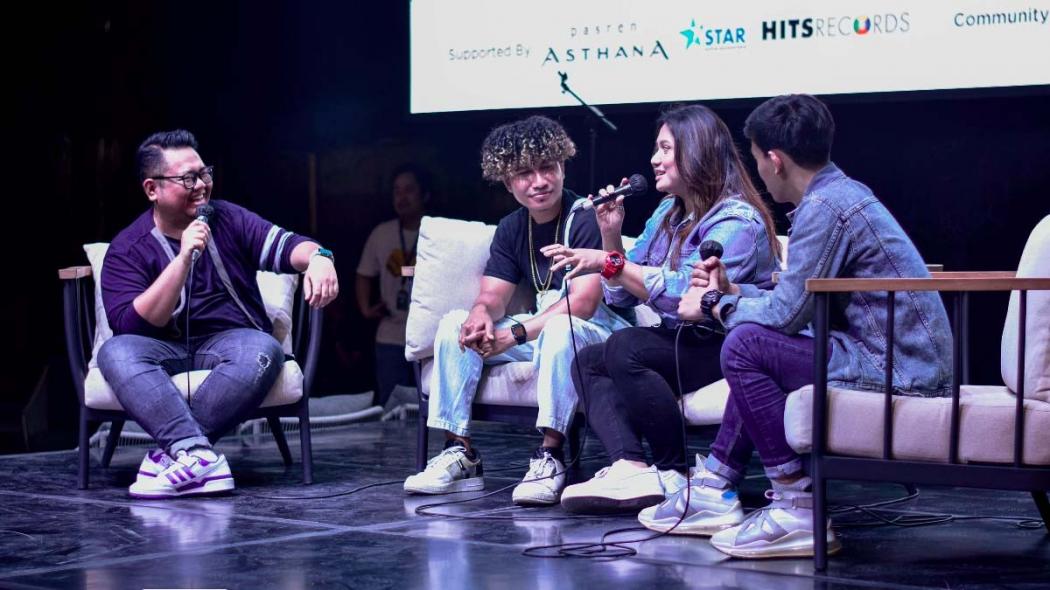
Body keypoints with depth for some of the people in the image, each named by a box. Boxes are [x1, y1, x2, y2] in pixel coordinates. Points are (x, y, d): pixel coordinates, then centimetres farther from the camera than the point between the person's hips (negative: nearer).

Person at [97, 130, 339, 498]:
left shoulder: (228, 219, 7)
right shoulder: (127, 250, -1)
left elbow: (284, 246, -9)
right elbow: (130, 327, -15)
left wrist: (317, 257, -34)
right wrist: (183, 258, -22)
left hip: (229, 341, 1)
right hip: (167, 353, -1)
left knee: (263, 350, -33)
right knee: (115, 352, -32)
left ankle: (174, 450, -32)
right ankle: (199, 456, -46)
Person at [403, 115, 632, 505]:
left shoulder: (585, 219, -15)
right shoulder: (512, 229, 9)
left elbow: (583, 303, -23)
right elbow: (492, 297, 4)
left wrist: (513, 335, -26)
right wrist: (481, 316, -23)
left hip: (597, 332, -7)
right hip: (540, 332, 8)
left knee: (558, 328, -40)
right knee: (454, 324, -6)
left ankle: (550, 457, -36)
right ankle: (459, 454, -14)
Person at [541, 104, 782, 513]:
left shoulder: (736, 220, -13)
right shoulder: (667, 214, 15)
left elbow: (686, 292, -25)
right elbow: (621, 298, 16)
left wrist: (608, 263, -24)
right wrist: (611, 235, 2)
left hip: (729, 346, -9)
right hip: (681, 341, 9)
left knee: (625, 349, -28)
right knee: (587, 361, -8)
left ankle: (675, 476, -20)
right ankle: (630, 468, -32)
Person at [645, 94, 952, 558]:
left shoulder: (824, 207, -17)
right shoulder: (843, 193, 15)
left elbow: (788, 312, -17)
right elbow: (801, 303, 21)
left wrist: (714, 305, -1)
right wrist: (732, 291, 25)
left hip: (900, 375, -11)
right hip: (909, 362, 11)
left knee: (746, 346, -16)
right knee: (762, 345, 23)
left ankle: (800, 514, -13)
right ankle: (715, 491, 21)